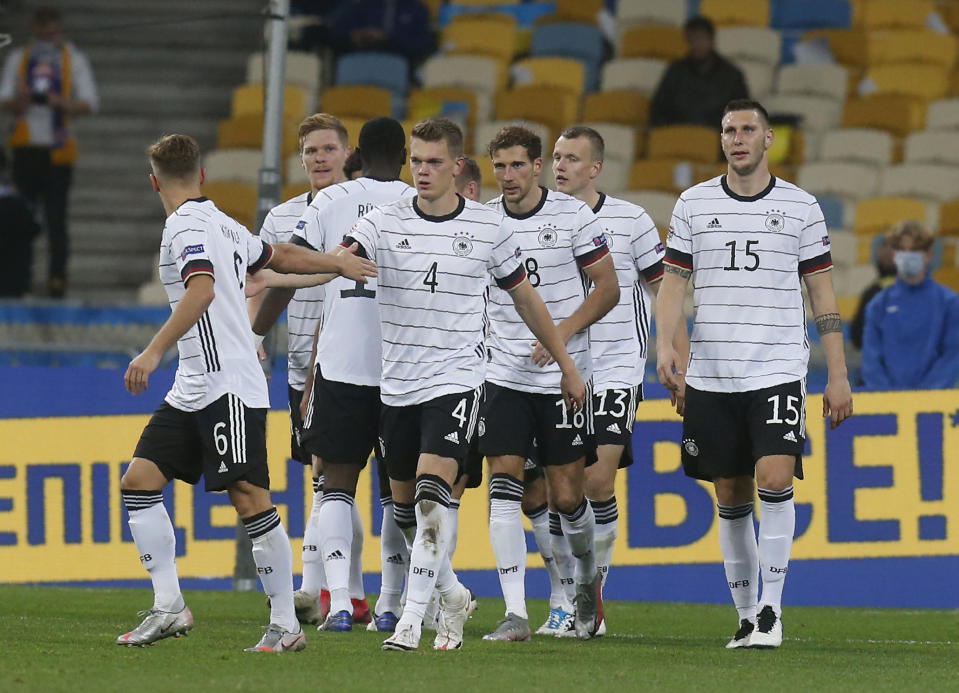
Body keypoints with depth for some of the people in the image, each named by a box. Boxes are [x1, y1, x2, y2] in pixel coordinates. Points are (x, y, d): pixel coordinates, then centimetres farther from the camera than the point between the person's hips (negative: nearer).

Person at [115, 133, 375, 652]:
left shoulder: (187, 226, -11)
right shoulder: (222, 226, 16)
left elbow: (202, 290, -26)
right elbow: (279, 257, 28)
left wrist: (154, 352, -32)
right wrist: (339, 264, 42)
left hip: (229, 388, -10)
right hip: (193, 391, 10)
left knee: (250, 499, -9)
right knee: (138, 482, 3)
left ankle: (285, 625, -6)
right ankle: (169, 608, 2)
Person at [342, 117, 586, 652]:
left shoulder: (489, 228, 1)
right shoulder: (385, 223, 0)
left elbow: (525, 298, 13)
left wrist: (567, 365, 18)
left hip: (457, 380, -3)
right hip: (397, 383, 3)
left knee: (432, 492, -19)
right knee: (406, 505, 11)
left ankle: (412, 620, -20)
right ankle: (452, 596, 35)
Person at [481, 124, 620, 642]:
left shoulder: (573, 216, -5)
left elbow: (607, 287, -2)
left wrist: (564, 331, -15)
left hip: (563, 375, -2)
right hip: (504, 375, 2)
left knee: (566, 495, 2)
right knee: (503, 486, -11)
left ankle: (586, 572, 34)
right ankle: (515, 613, -11)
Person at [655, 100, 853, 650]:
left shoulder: (801, 207, 4)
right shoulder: (694, 203, 8)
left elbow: (824, 294, 6)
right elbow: (674, 280, 8)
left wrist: (838, 376, 3)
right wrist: (665, 344, -9)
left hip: (778, 371, -2)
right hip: (711, 376, 2)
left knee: (774, 477, -19)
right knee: (731, 497, 6)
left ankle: (771, 608, -13)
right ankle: (746, 614, 16)